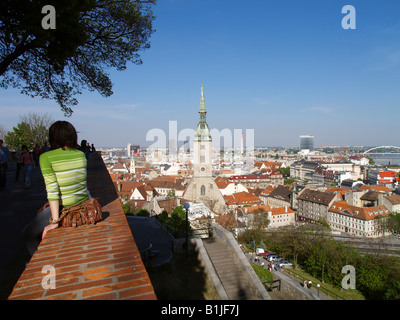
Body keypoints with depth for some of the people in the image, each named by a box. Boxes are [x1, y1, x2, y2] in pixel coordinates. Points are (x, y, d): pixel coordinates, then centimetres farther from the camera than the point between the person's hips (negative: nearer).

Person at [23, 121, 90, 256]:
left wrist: (55, 221, -16)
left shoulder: (46, 158, -15)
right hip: (84, 204, 6)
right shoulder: (81, 154, 0)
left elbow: (52, 189, -19)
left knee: (30, 235, 19)